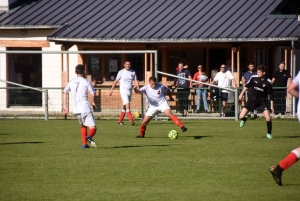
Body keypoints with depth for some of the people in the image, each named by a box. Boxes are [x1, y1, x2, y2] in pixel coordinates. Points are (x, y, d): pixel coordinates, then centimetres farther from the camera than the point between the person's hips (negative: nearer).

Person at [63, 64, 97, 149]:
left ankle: (84, 144, 18)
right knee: (93, 128, -3)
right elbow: (93, 94, -5)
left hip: (76, 109, 5)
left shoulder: (71, 82, 11)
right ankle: (89, 136, -35)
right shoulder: (86, 82, -1)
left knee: (83, 126, 27)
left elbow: (65, 93, 8)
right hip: (85, 108, -5)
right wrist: (93, 103, 14)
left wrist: (65, 106, 11)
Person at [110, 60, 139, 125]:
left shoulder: (133, 72, 7)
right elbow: (116, 81, 3)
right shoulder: (121, 72, -3)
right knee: (127, 105, -18)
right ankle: (131, 120, -24)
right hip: (123, 91, -4)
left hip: (130, 91, 4)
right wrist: (111, 89, 0)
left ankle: (120, 121, 16)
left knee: (125, 107, 8)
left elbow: (135, 81, 7)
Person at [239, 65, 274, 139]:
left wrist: (271, 106, -5)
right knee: (241, 116, -8)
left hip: (262, 101, -1)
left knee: (268, 118, -15)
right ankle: (244, 119, 31)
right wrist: (242, 94, 8)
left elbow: (271, 95, -4)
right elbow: (247, 86, 8)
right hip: (252, 100, 1)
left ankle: (269, 133, 8)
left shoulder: (268, 82, -12)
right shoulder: (253, 78, -9)